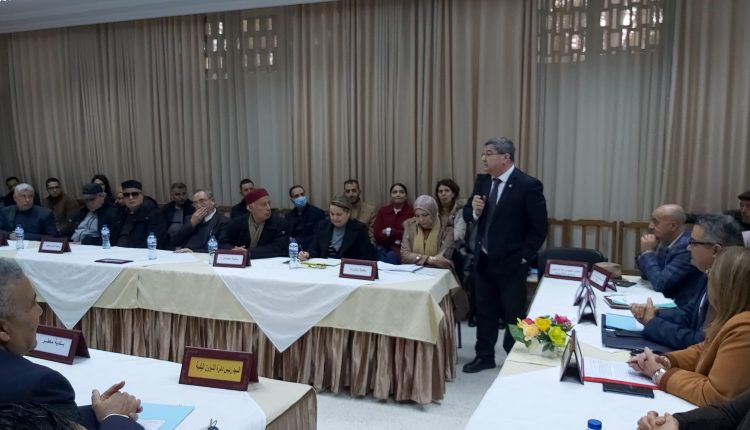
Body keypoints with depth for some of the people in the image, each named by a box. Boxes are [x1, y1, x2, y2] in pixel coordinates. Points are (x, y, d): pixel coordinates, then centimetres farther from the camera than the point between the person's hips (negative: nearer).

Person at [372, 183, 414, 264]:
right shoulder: (383, 211, 11)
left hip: (402, 248, -2)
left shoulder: (412, 211, 0)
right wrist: (396, 239, -11)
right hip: (383, 247, 2)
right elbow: (377, 234, 0)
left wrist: (390, 232, -5)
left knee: (391, 257, -32)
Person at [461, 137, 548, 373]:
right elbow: (467, 215, 10)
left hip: (510, 262, -6)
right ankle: (484, 356, 29)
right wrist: (474, 210, -12)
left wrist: (523, 256, -12)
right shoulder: (482, 181, 4)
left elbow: (539, 227, -12)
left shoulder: (528, 185, -15)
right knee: (484, 309, 15)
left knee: (513, 313, 10)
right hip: (483, 259, 6)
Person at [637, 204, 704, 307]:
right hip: (664, 302, 7)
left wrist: (648, 252, -14)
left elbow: (660, 284, -23)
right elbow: (647, 275, 12)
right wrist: (646, 252, -5)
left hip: (681, 308, -7)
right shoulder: (663, 240, 2)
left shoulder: (687, 247, -21)